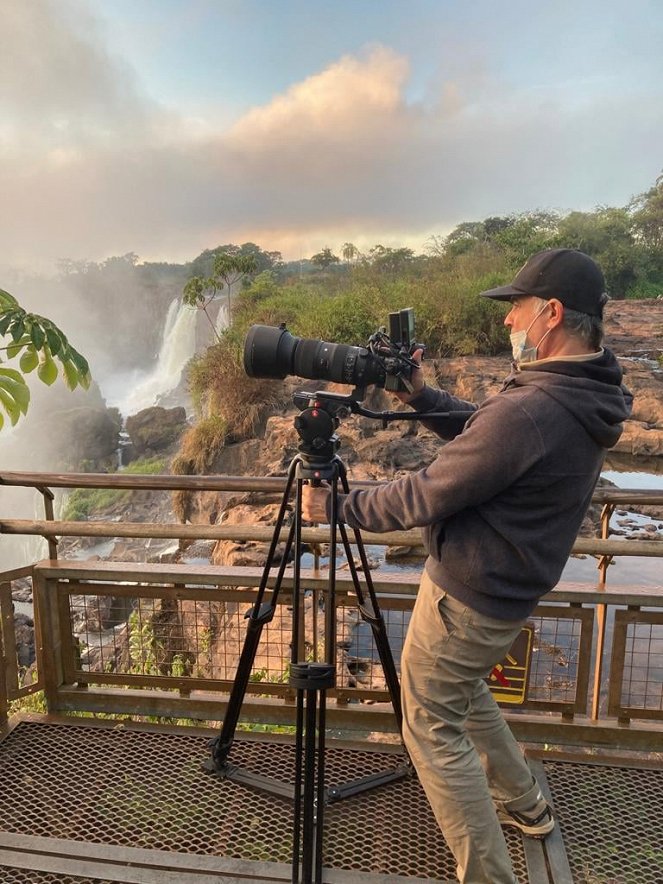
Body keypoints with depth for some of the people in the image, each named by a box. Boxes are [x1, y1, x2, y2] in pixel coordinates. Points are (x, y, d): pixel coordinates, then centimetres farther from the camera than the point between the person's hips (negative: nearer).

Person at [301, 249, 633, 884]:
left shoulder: (527, 411, -30)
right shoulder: (584, 400, 1)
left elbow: (424, 499, -23)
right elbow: (481, 432, 13)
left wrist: (335, 506, -9)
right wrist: (418, 394, 4)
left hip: (465, 599, -9)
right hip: (506, 593, 10)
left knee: (431, 727, 10)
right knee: (463, 691, 31)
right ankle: (523, 806, 48)